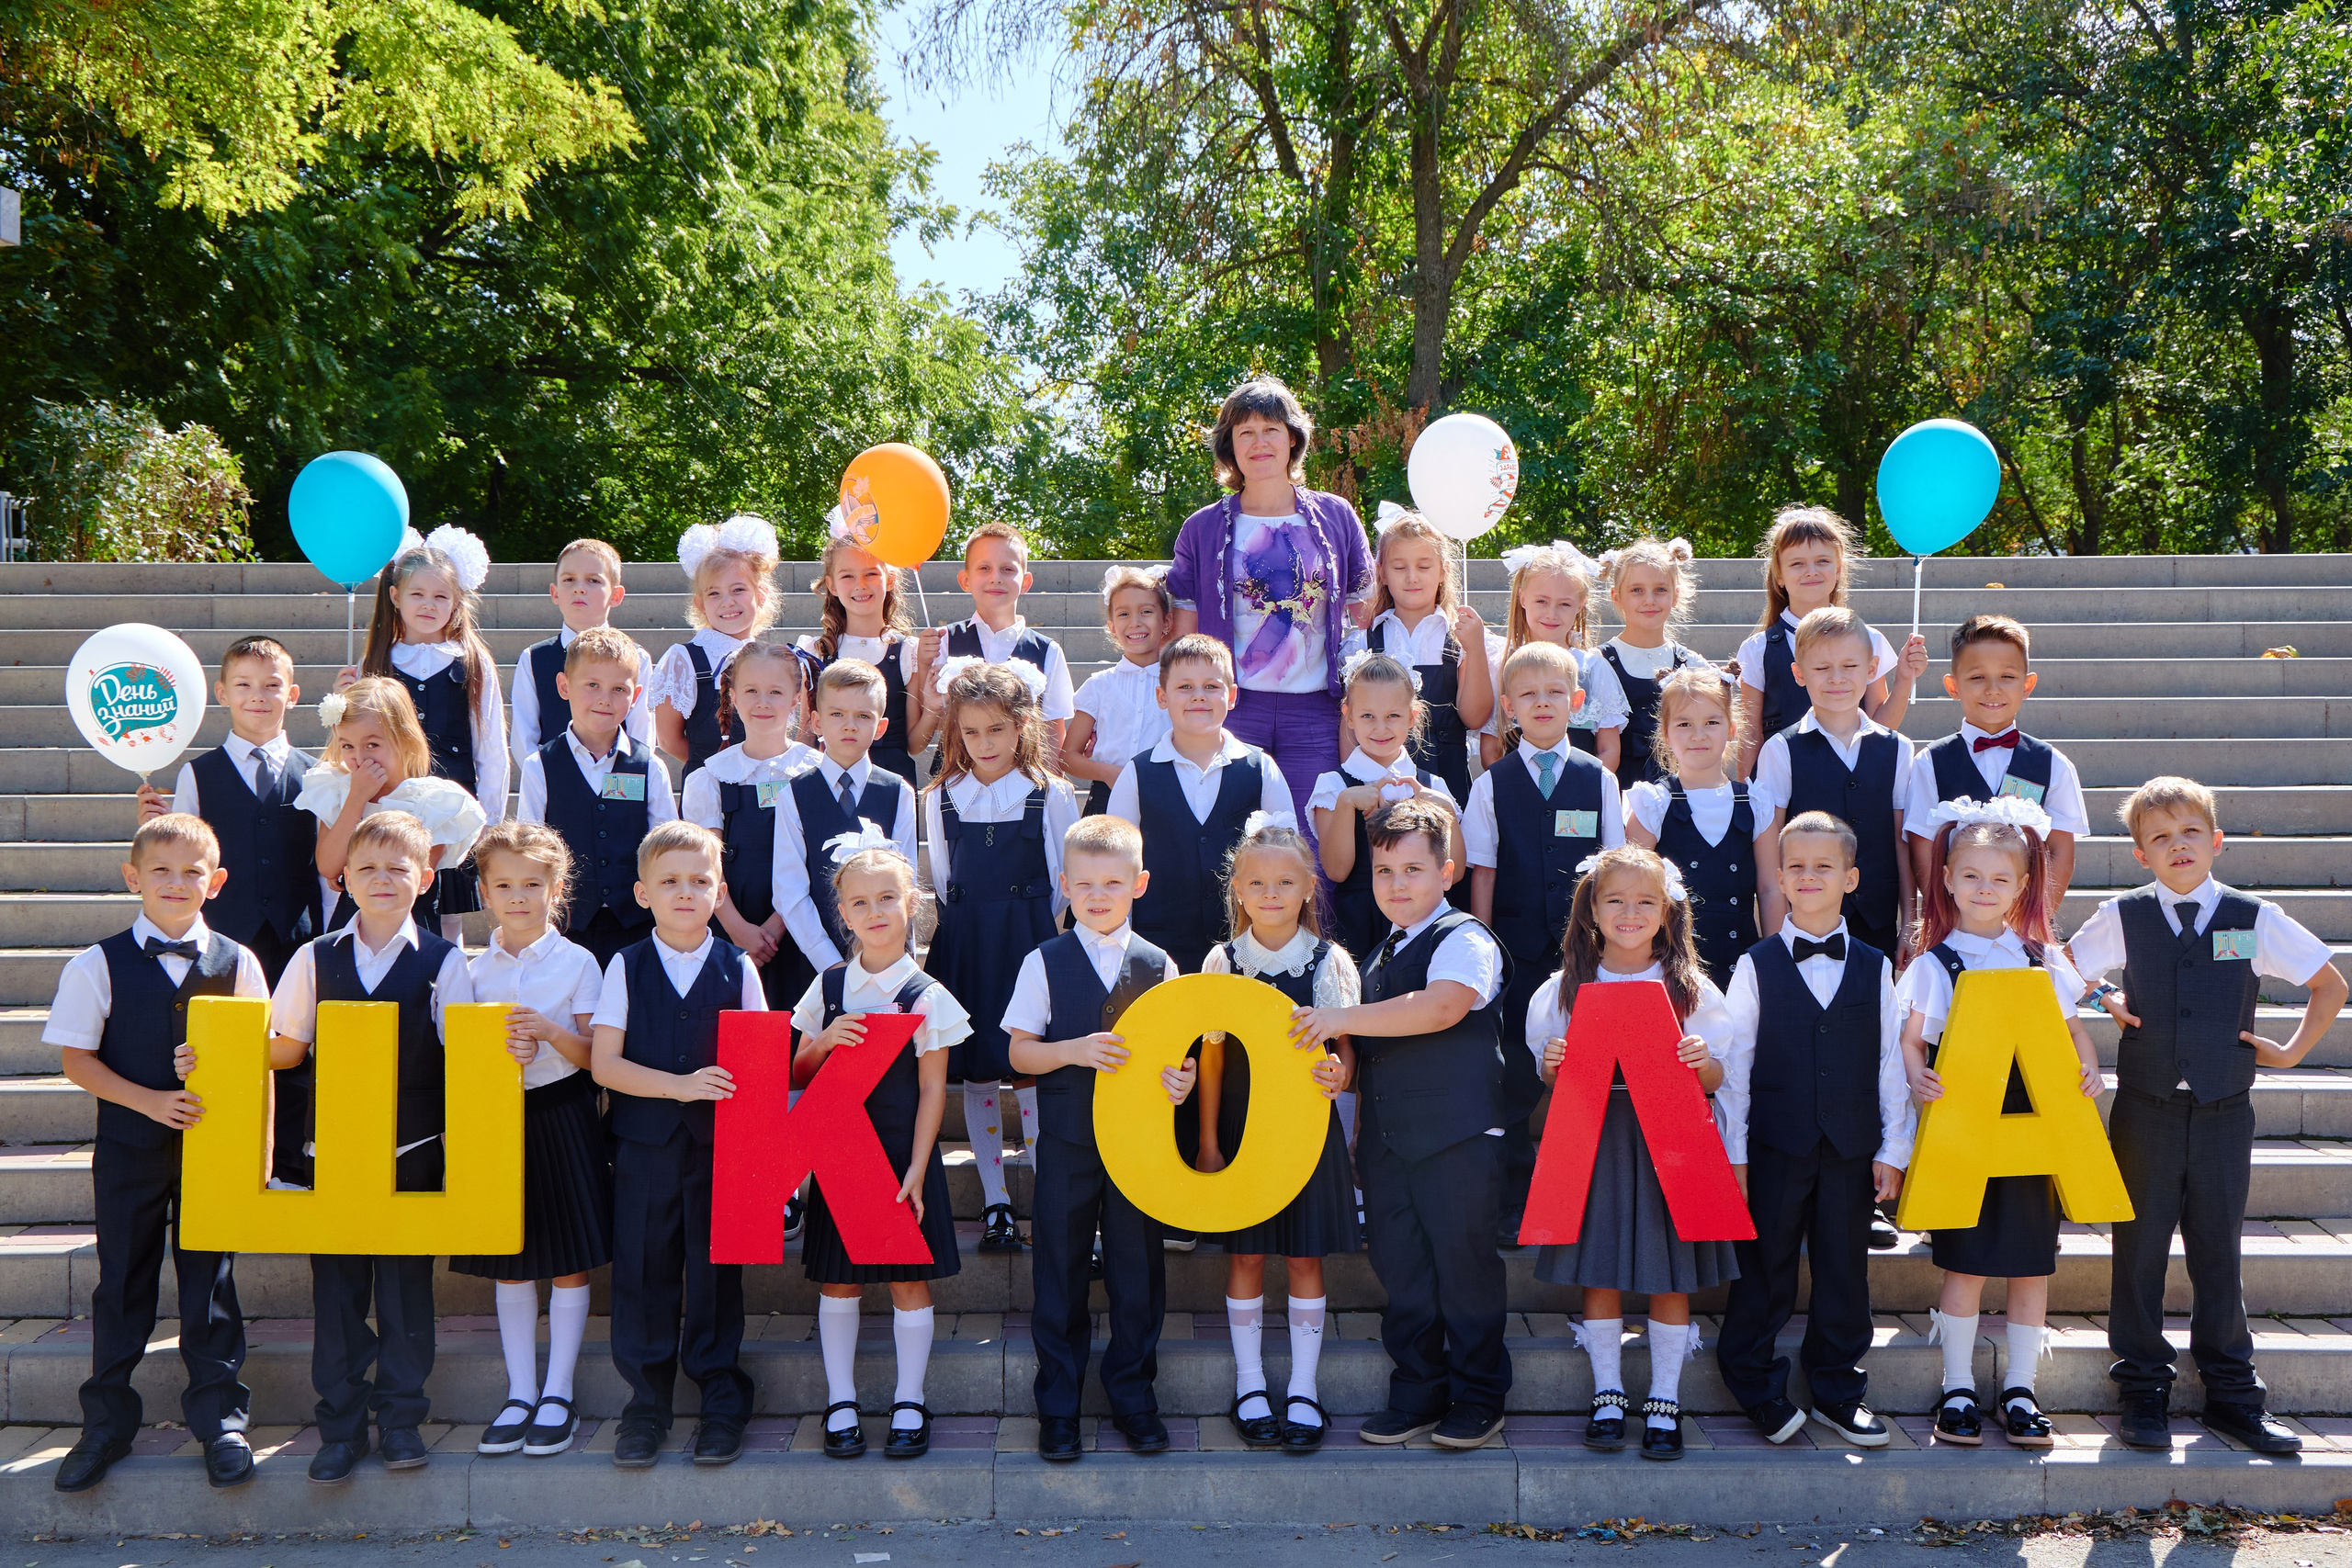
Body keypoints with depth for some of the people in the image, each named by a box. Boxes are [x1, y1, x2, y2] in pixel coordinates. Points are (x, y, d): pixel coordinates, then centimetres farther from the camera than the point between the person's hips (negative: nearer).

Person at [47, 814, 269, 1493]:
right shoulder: (98, 965, -3)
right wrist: (151, 1101, -16)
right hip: (129, 1148, 0)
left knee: (210, 1279, 5)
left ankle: (219, 1419, 14)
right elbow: (77, 1058, -5)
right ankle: (105, 1423, 19)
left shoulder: (237, 963, 0)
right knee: (123, 1281, 8)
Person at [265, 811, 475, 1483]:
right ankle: (341, 1424, 14)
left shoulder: (443, 962, 0)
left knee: (407, 1285, 5)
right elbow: (286, 1048, 9)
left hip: (414, 1150, -1)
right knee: (336, 1287, 4)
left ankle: (401, 1416, 18)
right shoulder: (317, 959, 6)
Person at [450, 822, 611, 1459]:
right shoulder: (474, 970, 6)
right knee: (509, 1266, 8)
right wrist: (499, 1054, -14)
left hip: (562, 1114, -3)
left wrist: (551, 1033, -23)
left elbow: (593, 1054, -5)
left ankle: (558, 1395, 10)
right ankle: (519, 1394, 16)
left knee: (569, 1262, 0)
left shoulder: (577, 963, -2)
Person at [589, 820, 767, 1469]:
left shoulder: (737, 970, 3)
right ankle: (647, 1401, 17)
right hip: (644, 1145, 0)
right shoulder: (626, 968, 2)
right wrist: (680, 1086, -16)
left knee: (716, 1269, 4)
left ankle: (721, 1400, 17)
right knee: (643, 1269, 3)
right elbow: (604, 1063, -5)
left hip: (720, 1145, 0)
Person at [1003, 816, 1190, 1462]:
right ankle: (1058, 1404, 17)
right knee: (1059, 1270, 5)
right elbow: (1019, 1052, -1)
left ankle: (1132, 1393, 22)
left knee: (1138, 1270, 7)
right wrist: (1074, 1051, -17)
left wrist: (1180, 1081, -15)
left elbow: (1173, 1053, 7)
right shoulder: (1045, 963, 0)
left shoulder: (1159, 966, 4)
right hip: (1067, 1142, -1)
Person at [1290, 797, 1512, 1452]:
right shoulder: (1381, 959, 18)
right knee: (1400, 1273, 10)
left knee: (1464, 1269, 0)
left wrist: (1343, 1019, -23)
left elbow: (1441, 1005, -28)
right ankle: (1417, 1396, 21)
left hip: (1457, 1138, -8)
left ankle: (1479, 1399, 12)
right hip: (1386, 1144, 8)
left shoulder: (1465, 941, -8)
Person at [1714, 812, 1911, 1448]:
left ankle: (1838, 1391, 22)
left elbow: (1891, 1064, 7)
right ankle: (1757, 1389, 18)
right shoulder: (1757, 967, 1)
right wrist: (1733, 1153, -4)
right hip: (1775, 1148, -2)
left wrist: (1892, 1150, 3)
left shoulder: (1874, 968, 6)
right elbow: (1733, 1065, 0)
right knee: (1763, 1271, 4)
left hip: (1851, 1150, 2)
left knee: (1845, 1271, 9)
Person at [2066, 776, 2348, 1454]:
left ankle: (2230, 1392, 18)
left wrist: (2292, 1050, 5)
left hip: (2224, 1112, 0)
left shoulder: (2254, 919, 0)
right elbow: (2063, 973, 15)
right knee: (2139, 1251, 4)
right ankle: (2144, 1392, 14)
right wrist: (2109, 1004, 2)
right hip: (2145, 1112, 0)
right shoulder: (2122, 918, 0)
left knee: (2218, 1253, 7)